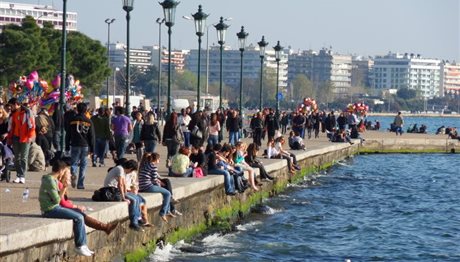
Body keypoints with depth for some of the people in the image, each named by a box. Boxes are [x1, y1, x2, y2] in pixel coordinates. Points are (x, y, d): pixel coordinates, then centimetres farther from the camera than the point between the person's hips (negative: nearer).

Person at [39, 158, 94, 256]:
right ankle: (79, 246, -3)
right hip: (50, 210, -10)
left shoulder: (53, 179, 12)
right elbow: (57, 199, -19)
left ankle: (83, 245, 7)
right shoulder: (50, 181, -19)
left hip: (55, 207, 10)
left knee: (80, 216, 6)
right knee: (79, 218, -15)